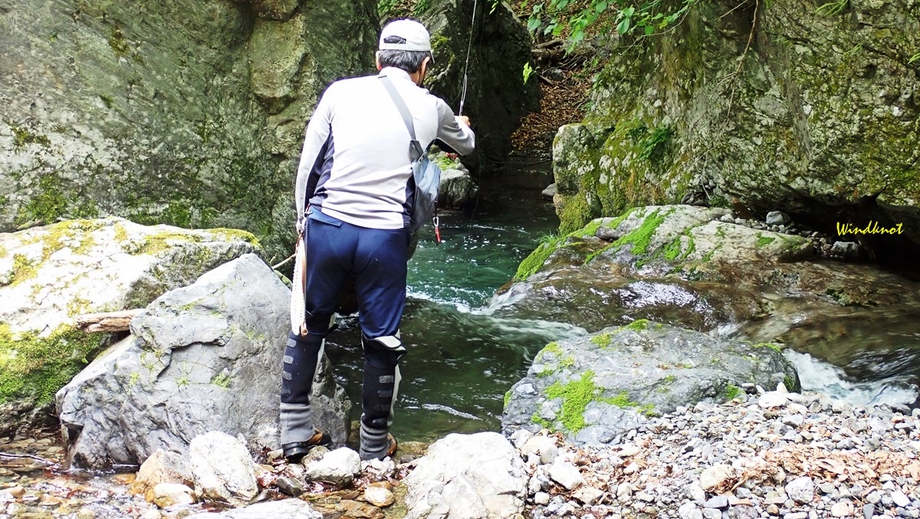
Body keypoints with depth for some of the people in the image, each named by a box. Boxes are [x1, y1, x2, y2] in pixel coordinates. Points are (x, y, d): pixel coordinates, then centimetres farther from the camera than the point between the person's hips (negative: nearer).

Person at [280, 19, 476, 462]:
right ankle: (374, 446, 23)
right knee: (381, 341, 11)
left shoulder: (341, 92, 4)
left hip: (326, 226, 1)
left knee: (308, 326, 18)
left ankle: (294, 433, 23)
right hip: (384, 237, -1)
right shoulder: (431, 109, 7)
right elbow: (465, 145, 30)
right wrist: (462, 127, 53)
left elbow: (307, 164, 5)